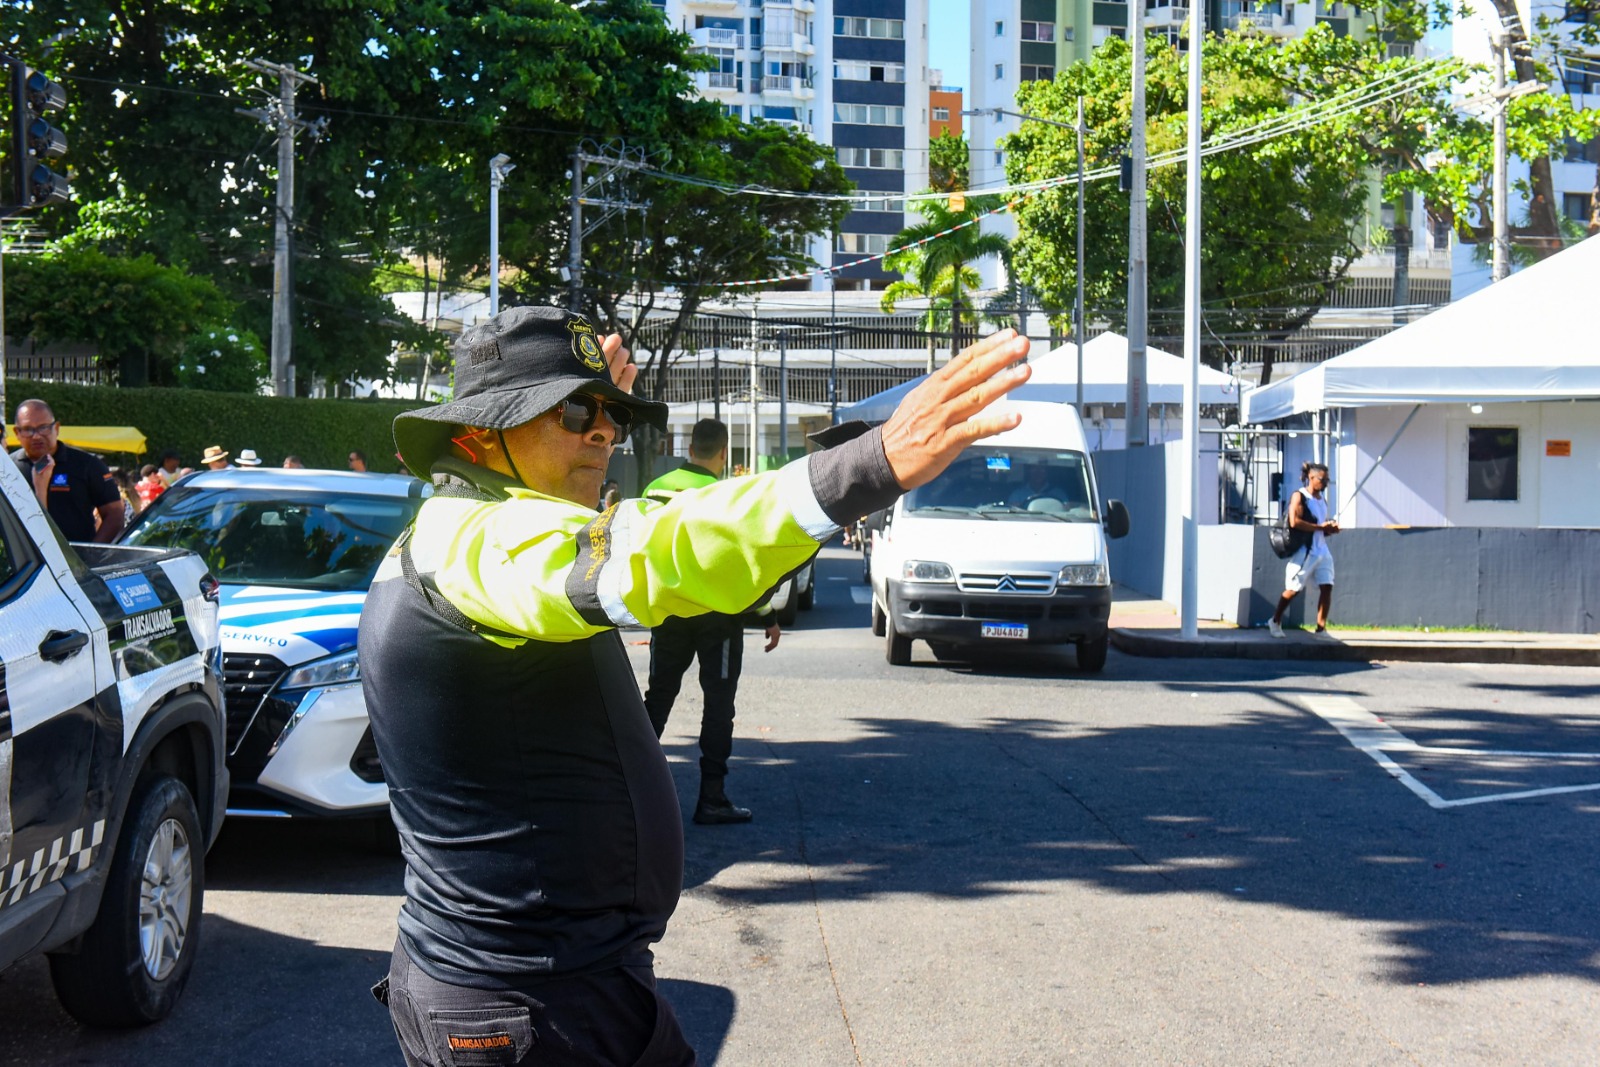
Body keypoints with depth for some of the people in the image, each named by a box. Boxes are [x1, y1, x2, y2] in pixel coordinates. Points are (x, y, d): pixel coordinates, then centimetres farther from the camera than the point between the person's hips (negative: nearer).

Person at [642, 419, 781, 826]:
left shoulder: (656, 489, 3)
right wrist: (768, 618, -6)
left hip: (668, 611, 5)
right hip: (717, 616, -5)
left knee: (658, 697, 14)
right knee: (718, 704, 3)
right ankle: (712, 799, 2)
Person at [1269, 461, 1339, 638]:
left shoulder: (1322, 501, 17)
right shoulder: (1299, 496, -6)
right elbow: (1294, 522, -21)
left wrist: (1331, 529, 3)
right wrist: (1320, 526, -18)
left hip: (1322, 551, 7)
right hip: (1304, 551, -7)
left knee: (1327, 587, -4)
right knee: (1293, 589, 0)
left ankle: (1321, 628, 1)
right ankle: (1275, 622, 19)